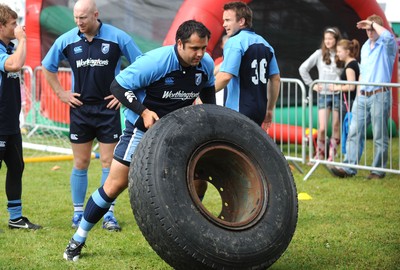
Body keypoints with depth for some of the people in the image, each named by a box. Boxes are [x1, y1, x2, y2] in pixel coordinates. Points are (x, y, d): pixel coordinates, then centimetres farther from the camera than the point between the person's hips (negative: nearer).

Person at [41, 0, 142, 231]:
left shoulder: (118, 37, -9)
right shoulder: (67, 40, -3)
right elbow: (48, 67, 13)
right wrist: (61, 93, 7)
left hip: (108, 108, -2)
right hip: (80, 109, 2)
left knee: (109, 163, -1)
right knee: (81, 164, 7)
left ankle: (109, 214, 6)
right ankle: (78, 212, 17)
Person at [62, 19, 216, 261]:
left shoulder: (206, 64, -9)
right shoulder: (155, 61, -27)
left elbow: (208, 87, 15)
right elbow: (118, 86, -21)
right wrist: (143, 112, -30)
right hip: (143, 128, -5)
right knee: (116, 184, -4)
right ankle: (78, 240, 9)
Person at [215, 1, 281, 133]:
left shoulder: (235, 42, -12)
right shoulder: (264, 44, 13)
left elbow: (225, 76, -23)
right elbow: (276, 79, 15)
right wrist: (269, 110, 21)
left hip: (239, 111, -8)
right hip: (259, 111, 8)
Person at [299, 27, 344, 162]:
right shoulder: (320, 54, 3)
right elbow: (303, 68, 8)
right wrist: (312, 84, 4)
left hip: (338, 95, 0)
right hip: (323, 95, 0)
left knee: (336, 128, 4)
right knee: (322, 128, -6)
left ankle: (332, 156, 15)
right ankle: (320, 154, 13)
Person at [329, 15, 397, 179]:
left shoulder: (387, 46, -4)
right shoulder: (365, 47, 18)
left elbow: (388, 36, -30)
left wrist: (373, 23, -17)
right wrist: (358, 93, 15)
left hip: (379, 96, -7)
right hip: (362, 96, 7)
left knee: (380, 136, -1)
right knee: (354, 133, 1)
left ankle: (378, 170, 6)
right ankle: (349, 167, 2)